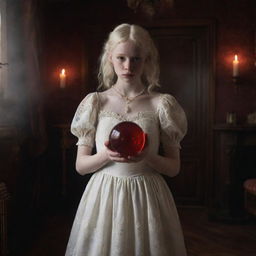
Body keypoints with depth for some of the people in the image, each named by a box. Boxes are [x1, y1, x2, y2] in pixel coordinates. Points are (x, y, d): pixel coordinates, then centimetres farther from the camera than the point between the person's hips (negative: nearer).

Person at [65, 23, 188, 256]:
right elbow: (80, 166, 1)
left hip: (148, 198, 0)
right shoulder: (95, 102, 0)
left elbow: (174, 168, 1)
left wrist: (148, 156, -18)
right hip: (104, 196, 1)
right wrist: (105, 155, -18)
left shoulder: (161, 104, -2)